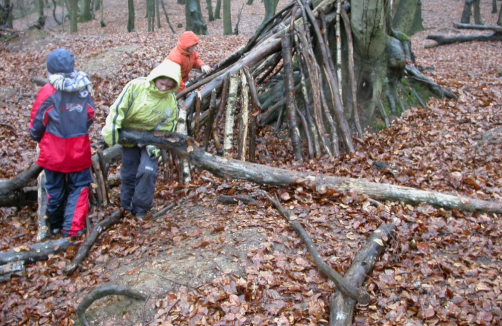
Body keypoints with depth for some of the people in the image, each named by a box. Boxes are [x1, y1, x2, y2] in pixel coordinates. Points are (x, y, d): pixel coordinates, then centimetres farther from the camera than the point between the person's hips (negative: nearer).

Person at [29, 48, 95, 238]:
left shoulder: (48, 91, -14)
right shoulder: (84, 87, -6)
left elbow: (37, 122, -5)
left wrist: (38, 138, 15)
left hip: (53, 150, -1)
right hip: (79, 149, 1)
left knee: (55, 188, 15)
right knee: (79, 186, 11)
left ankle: (55, 226, 30)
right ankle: (72, 227, 3)